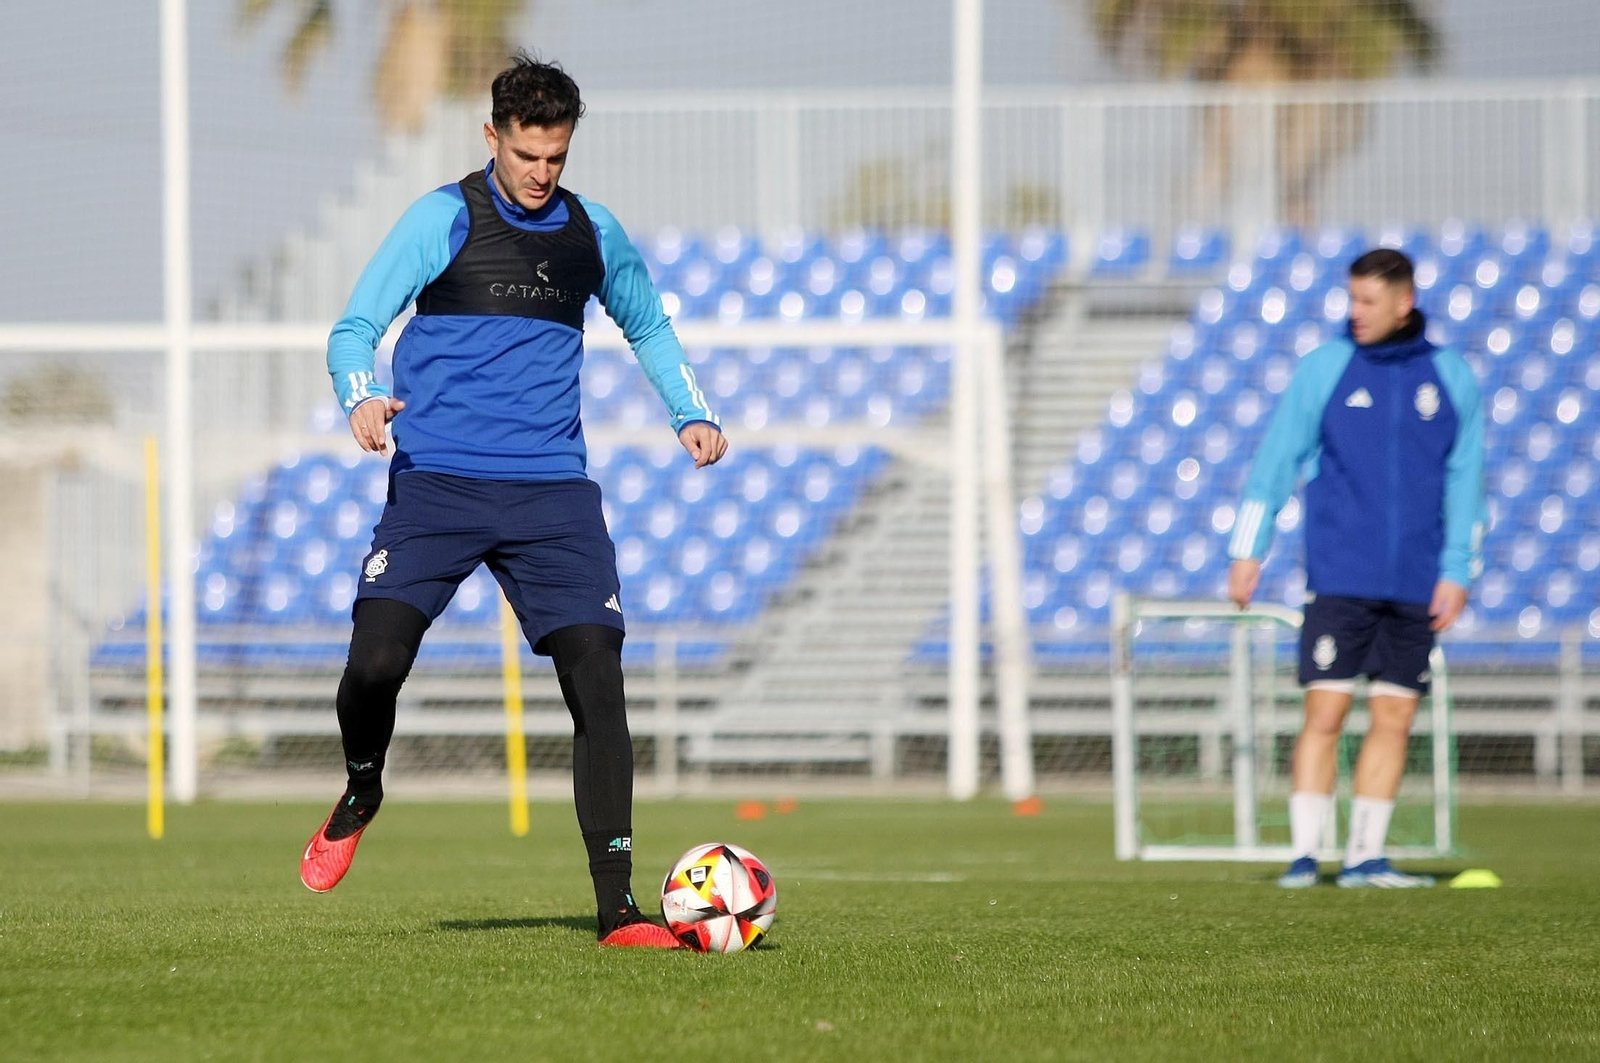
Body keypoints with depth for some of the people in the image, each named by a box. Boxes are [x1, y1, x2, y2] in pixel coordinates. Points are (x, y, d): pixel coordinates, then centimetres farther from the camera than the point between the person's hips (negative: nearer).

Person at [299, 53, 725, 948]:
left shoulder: (594, 234, 12)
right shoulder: (442, 220, 0)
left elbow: (648, 326, 30)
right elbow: (356, 328, -3)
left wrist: (691, 411, 15)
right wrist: (363, 397, -24)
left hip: (551, 492, 3)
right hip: (436, 483, -3)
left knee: (597, 671, -10)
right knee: (377, 659, -18)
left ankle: (617, 904, -7)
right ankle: (361, 794, 17)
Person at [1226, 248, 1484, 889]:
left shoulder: (1451, 377, 6)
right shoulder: (1325, 368, 2)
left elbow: (1464, 477, 9)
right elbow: (1277, 458, 4)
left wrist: (1456, 571, 2)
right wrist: (1248, 550, -1)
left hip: (1416, 587, 2)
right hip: (1339, 576, -2)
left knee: (1394, 720, 1)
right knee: (1325, 713, -8)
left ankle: (1365, 858, 7)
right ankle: (1304, 856, -4)